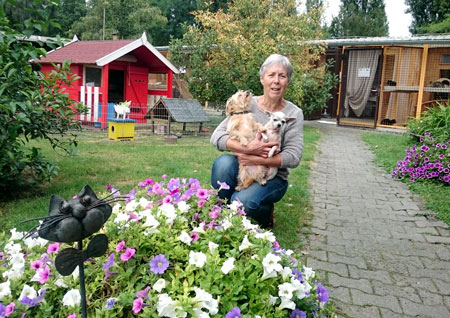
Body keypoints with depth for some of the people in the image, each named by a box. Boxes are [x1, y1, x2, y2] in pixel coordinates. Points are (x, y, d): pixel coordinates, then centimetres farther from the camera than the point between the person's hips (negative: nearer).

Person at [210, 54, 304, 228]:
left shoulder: (294, 114, -7)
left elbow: (293, 157, -15)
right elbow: (217, 137, -13)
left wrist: (253, 159, -24)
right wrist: (248, 149, -28)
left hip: (273, 177, -2)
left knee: (242, 201, -31)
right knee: (223, 162, -30)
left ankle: (266, 216, 5)